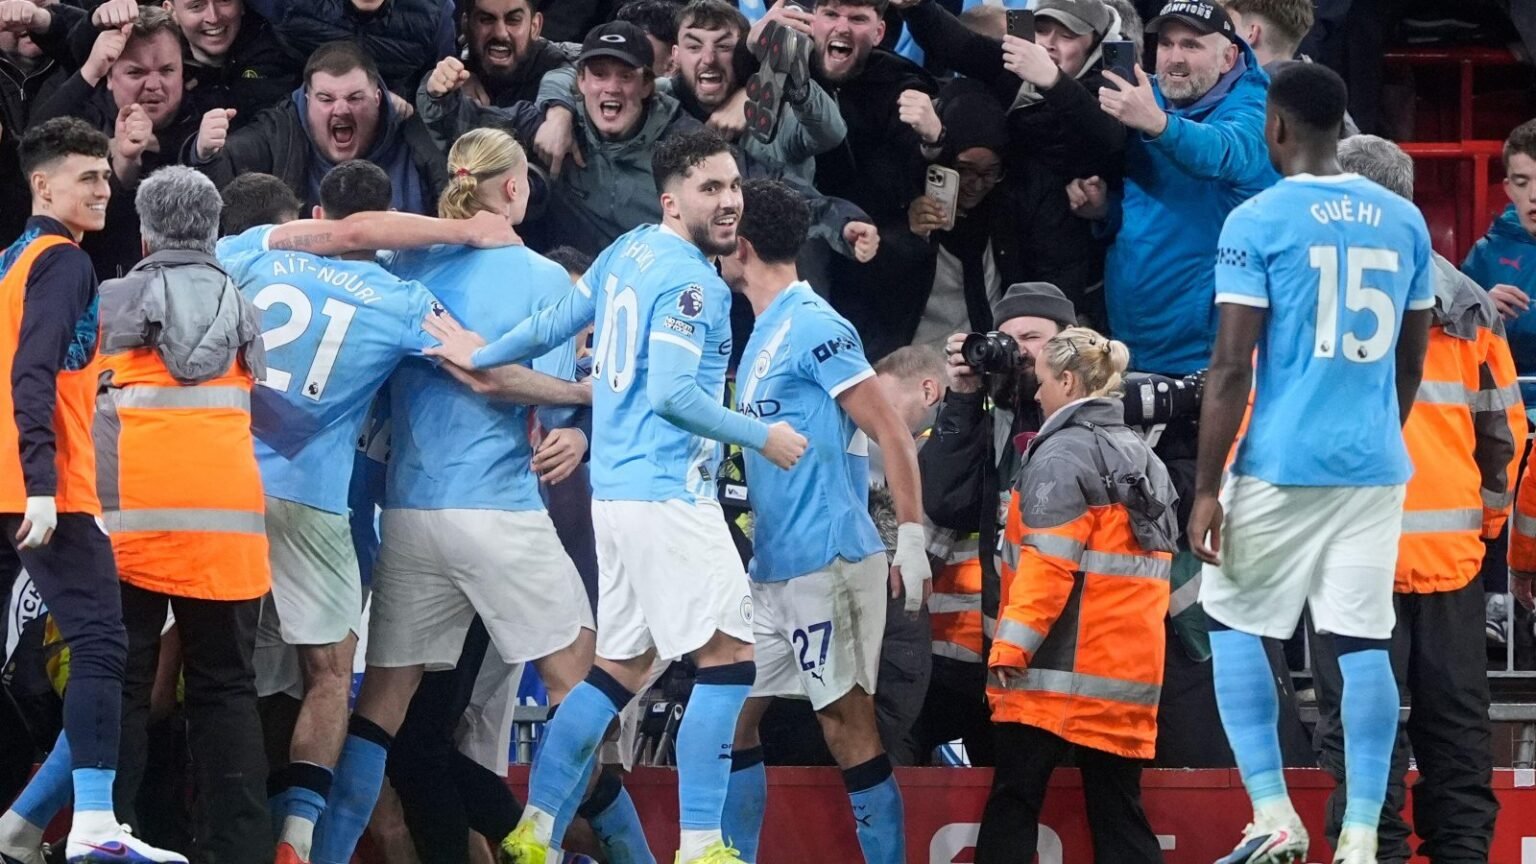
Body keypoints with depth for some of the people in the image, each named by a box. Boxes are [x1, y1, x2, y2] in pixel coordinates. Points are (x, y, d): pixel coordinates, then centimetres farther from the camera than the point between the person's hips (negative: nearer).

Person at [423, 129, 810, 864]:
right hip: (667, 493, -10)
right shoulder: (690, 282, -14)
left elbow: (555, 325, 18)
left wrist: (482, 357, 30)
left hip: (619, 492, 10)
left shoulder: (631, 251, 12)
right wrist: (763, 437, -13)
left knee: (620, 667, 14)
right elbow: (673, 395, -20)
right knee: (728, 655, -10)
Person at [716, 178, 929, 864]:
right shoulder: (765, 332, 16)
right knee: (733, 716, 9)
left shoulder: (813, 327, -11)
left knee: (847, 725, -6)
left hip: (827, 561, -9)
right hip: (773, 568, 9)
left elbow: (892, 435, -14)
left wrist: (912, 543, -17)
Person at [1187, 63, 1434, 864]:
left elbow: (1231, 366, -10)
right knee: (1364, 641, 4)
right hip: (1375, 466, 4)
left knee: (1233, 621, 12)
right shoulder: (1404, 220, 8)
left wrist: (1207, 488, -7)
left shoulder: (1257, 221, -7)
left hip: (1283, 465, -4)